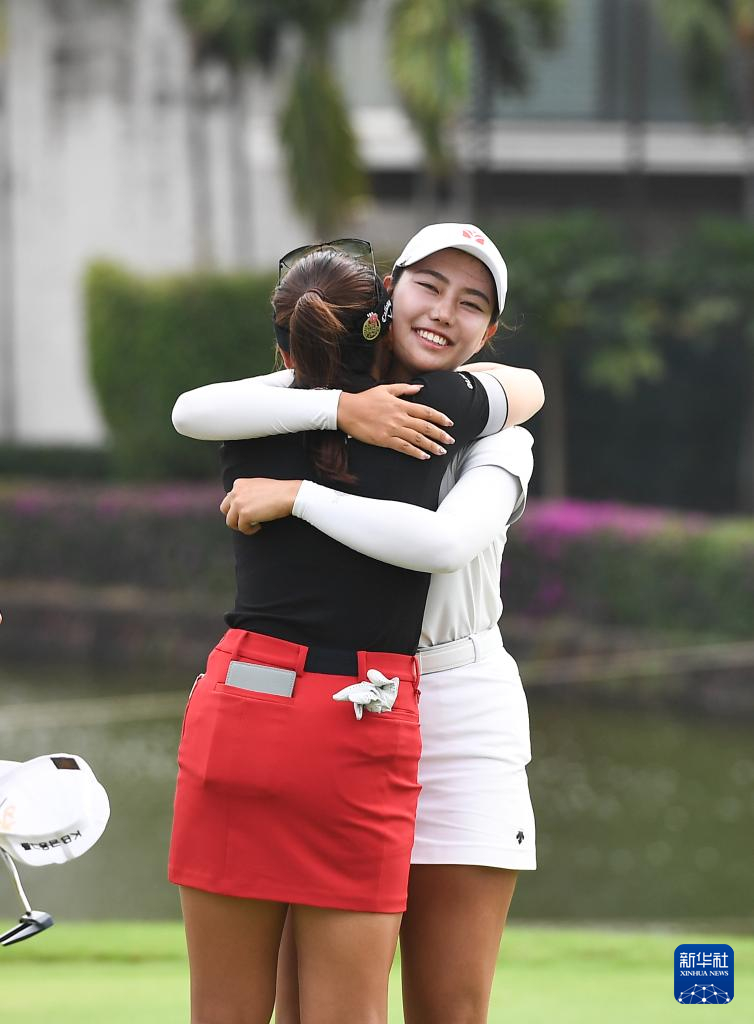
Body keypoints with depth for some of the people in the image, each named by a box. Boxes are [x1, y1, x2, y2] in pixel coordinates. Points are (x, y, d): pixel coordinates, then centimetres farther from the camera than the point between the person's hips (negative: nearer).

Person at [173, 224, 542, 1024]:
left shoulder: (498, 444, -1)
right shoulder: (325, 391, 5)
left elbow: (444, 543, -24)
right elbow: (194, 412, -15)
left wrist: (294, 496, -23)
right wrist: (339, 408, -25)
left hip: (458, 718, -2)